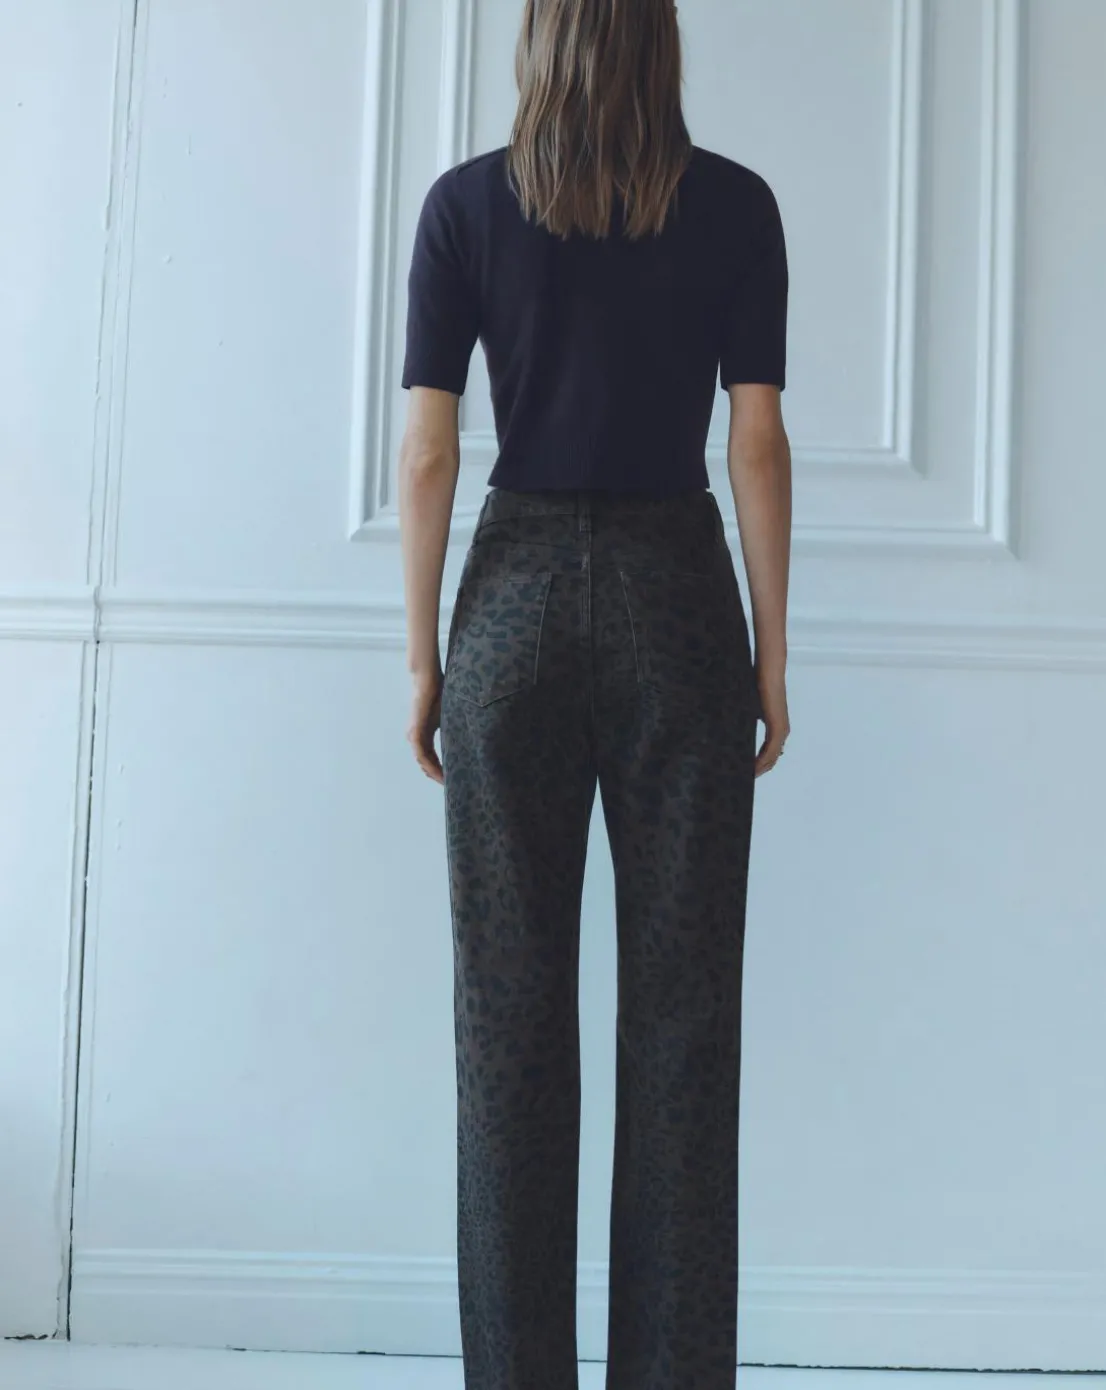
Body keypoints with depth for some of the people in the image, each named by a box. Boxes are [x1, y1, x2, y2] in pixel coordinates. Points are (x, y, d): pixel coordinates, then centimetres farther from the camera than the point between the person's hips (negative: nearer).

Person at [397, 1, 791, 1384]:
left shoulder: (464, 204, 3)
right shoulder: (735, 204, 2)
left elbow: (426, 450, -1)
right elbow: (757, 446, -1)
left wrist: (422, 655, 5)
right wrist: (771, 651, 5)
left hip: (518, 595, 0)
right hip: (679, 599, 0)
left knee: (511, 1007, 5)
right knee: (681, 1005, 4)